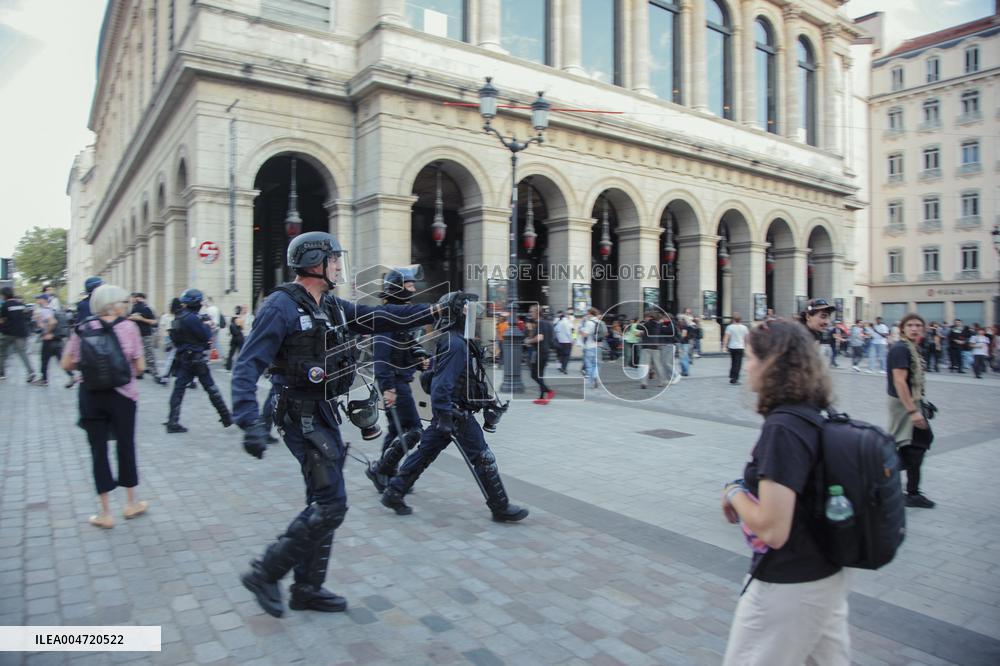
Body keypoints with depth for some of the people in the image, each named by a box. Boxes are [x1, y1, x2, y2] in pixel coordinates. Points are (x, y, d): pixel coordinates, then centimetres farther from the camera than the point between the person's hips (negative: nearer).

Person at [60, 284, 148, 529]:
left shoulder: (82, 328, -1)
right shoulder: (129, 327, -6)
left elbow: (67, 364, -1)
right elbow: (139, 367, -6)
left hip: (91, 396, 2)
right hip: (122, 395, -1)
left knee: (98, 450, 9)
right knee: (126, 446, 13)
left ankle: (105, 513, 15)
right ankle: (131, 503, 27)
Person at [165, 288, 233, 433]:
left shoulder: (179, 318, 10)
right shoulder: (192, 318, -17)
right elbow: (206, 337, -15)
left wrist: (204, 324, 5)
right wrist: (207, 325, 1)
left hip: (182, 359, 7)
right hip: (196, 359, -7)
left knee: (178, 389, 4)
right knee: (211, 389, 2)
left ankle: (172, 422, 0)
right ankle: (227, 418, 12)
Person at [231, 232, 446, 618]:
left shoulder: (332, 307, 10)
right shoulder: (282, 306, -15)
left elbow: (378, 318, 14)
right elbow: (247, 366, -20)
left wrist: (431, 312, 9)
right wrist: (250, 422, -31)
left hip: (326, 415, 9)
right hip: (303, 418, -9)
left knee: (323, 504, 14)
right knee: (330, 505, -9)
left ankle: (307, 589, 27)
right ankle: (265, 574, 8)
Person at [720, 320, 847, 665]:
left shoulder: (782, 429, -26)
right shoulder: (816, 415, 1)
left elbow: (772, 529, -28)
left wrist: (734, 492, -12)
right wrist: (750, 490, 3)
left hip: (789, 585, -8)